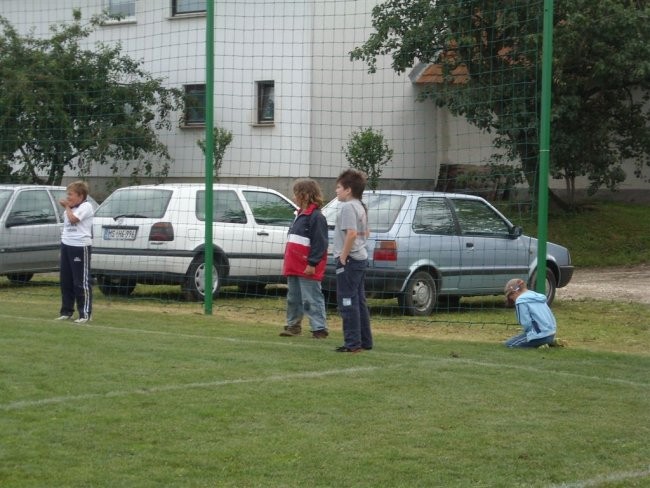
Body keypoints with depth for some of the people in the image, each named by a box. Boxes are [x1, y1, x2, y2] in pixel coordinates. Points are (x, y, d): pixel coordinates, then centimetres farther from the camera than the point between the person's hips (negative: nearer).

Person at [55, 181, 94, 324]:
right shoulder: (72, 207, 17)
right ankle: (67, 311, 20)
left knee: (82, 282, -6)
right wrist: (65, 207, 8)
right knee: (66, 281, 12)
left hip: (80, 247, -9)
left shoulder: (86, 206, -9)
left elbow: (73, 219, -18)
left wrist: (67, 207, -5)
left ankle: (85, 314, -4)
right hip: (66, 245, 9)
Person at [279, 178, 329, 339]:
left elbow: (320, 243, -18)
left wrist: (312, 263, -21)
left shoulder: (316, 217, -13)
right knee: (293, 298, 16)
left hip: (307, 269, -10)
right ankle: (293, 325, 26)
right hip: (294, 266, 10)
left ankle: (319, 328, -9)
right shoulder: (300, 215, 18)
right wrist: (287, 263, 24)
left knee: (311, 299, -10)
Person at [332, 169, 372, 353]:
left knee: (348, 302, -7)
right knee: (359, 301, 14)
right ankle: (365, 341, 19)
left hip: (349, 261, -10)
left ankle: (353, 343, -8)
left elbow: (351, 233, -26)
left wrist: (343, 257, -19)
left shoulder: (348, 207, -16)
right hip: (361, 258, 10)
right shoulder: (361, 207, 15)